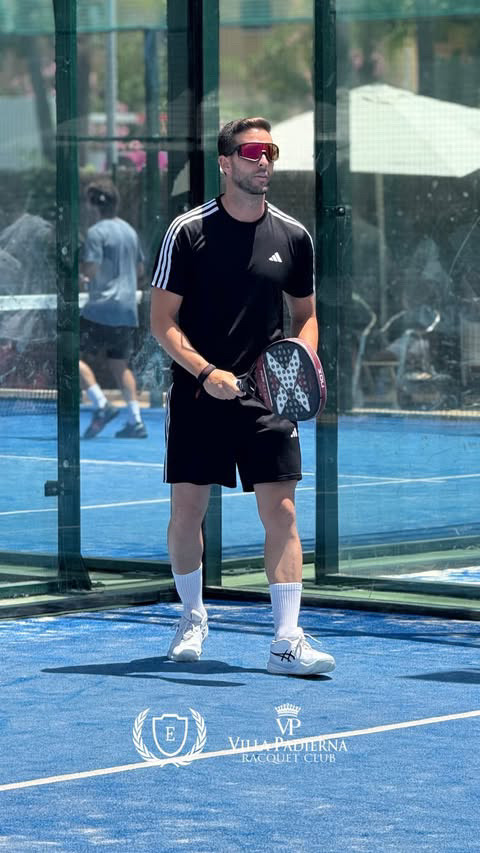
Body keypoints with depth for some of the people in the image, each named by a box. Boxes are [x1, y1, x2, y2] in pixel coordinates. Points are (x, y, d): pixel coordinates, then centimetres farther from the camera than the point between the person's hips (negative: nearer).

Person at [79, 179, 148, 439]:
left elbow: (90, 270, -18)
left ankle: (101, 405, -16)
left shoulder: (97, 232, -11)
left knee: (75, 355, -2)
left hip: (102, 308, -8)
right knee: (120, 364, 13)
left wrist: (78, 267, 1)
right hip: (127, 309, 8)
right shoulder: (129, 231, 14)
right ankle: (135, 421, 5)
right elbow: (139, 270, 22)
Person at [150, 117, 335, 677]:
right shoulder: (188, 232, -4)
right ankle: (192, 616, 28)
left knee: (281, 511, -8)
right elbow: (163, 321, -4)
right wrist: (207, 372, -17)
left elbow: (305, 314, 17)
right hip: (198, 394, -1)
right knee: (187, 509, 5)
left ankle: (287, 641, -8)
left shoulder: (293, 237, 6)